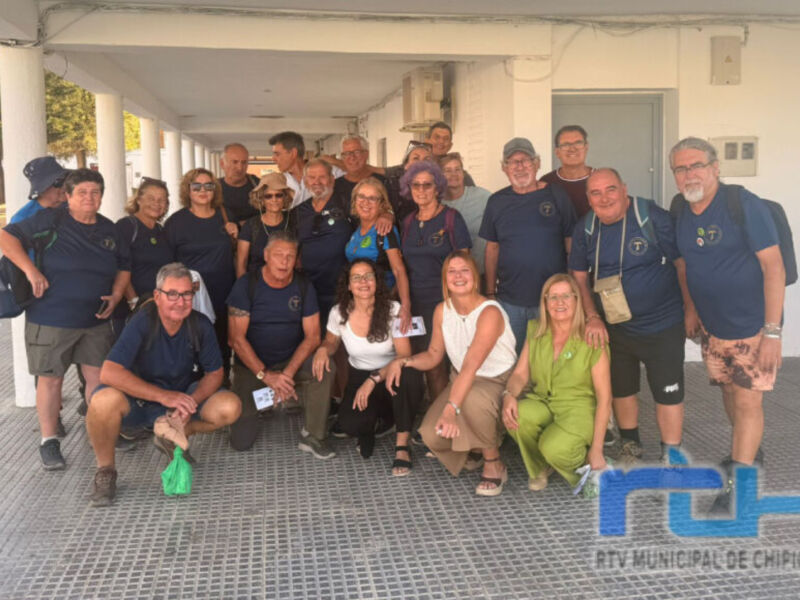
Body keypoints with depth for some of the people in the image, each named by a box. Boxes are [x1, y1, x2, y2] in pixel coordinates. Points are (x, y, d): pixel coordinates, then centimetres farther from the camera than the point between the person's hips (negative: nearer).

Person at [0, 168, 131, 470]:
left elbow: (123, 266, 18)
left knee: (98, 375, 7)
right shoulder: (50, 220, -7)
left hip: (95, 320, 4)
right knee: (50, 378, 4)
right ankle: (49, 441, 18)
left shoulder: (109, 230, 8)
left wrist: (116, 295, 2)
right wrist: (30, 270, -20)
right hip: (50, 320, -4)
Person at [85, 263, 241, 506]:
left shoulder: (200, 325, -12)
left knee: (230, 407, -19)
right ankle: (105, 469, -8)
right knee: (104, 401, -36)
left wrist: (190, 404, -23)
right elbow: (109, 373, -32)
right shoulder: (143, 322, -23)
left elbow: (214, 374, -3)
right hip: (139, 399, -4)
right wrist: (164, 396, -36)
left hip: (182, 396, 4)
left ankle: (173, 436, 10)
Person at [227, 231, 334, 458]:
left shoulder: (303, 287, -4)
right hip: (251, 365, -1)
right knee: (241, 441, -10)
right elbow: (237, 339, -13)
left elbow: (312, 336, -7)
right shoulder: (246, 285, -11)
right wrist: (265, 375, -21)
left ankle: (313, 436, -15)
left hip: (292, 360, 2)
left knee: (324, 368, -31)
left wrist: (288, 373, -21)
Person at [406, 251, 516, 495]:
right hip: (462, 380, 6)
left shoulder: (490, 313, -23)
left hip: (498, 382, -5)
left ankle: (495, 465, -14)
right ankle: (475, 449, 18)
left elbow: (471, 365, -35)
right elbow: (433, 355, 6)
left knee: (473, 398, -40)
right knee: (432, 436, -18)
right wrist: (403, 361, -13)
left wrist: (451, 408, -44)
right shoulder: (442, 310, -3)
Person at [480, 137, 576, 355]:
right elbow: (492, 248, 10)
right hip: (509, 302, 2)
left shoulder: (557, 197, -2)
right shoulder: (496, 202, 5)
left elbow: (572, 246, 0)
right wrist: (490, 292, 8)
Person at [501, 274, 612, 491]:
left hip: (579, 409, -4)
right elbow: (520, 373, 2)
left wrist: (597, 449, -13)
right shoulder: (535, 332, 3)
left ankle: (586, 466, 4)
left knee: (555, 448, -35)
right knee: (516, 416, -31)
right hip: (542, 403, 4)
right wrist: (509, 394, -23)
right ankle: (539, 468, 1)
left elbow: (604, 397, -11)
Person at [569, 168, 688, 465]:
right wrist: (592, 317, -4)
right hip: (613, 326, 4)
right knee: (620, 388, 17)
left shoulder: (654, 218, -17)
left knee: (668, 393, 3)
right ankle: (630, 445, 40)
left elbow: (683, 263, -11)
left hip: (662, 324, -4)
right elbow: (578, 276, 5)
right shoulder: (585, 229, -4)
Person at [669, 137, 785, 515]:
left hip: (751, 324, -6)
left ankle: (737, 483, 11)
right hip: (711, 324, 6)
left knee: (748, 400, -1)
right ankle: (749, 453, 42)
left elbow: (774, 266, -19)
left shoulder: (744, 205, -18)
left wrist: (772, 331, -22)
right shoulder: (680, 211, 1)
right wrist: (692, 308, 12)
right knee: (729, 391, 19)